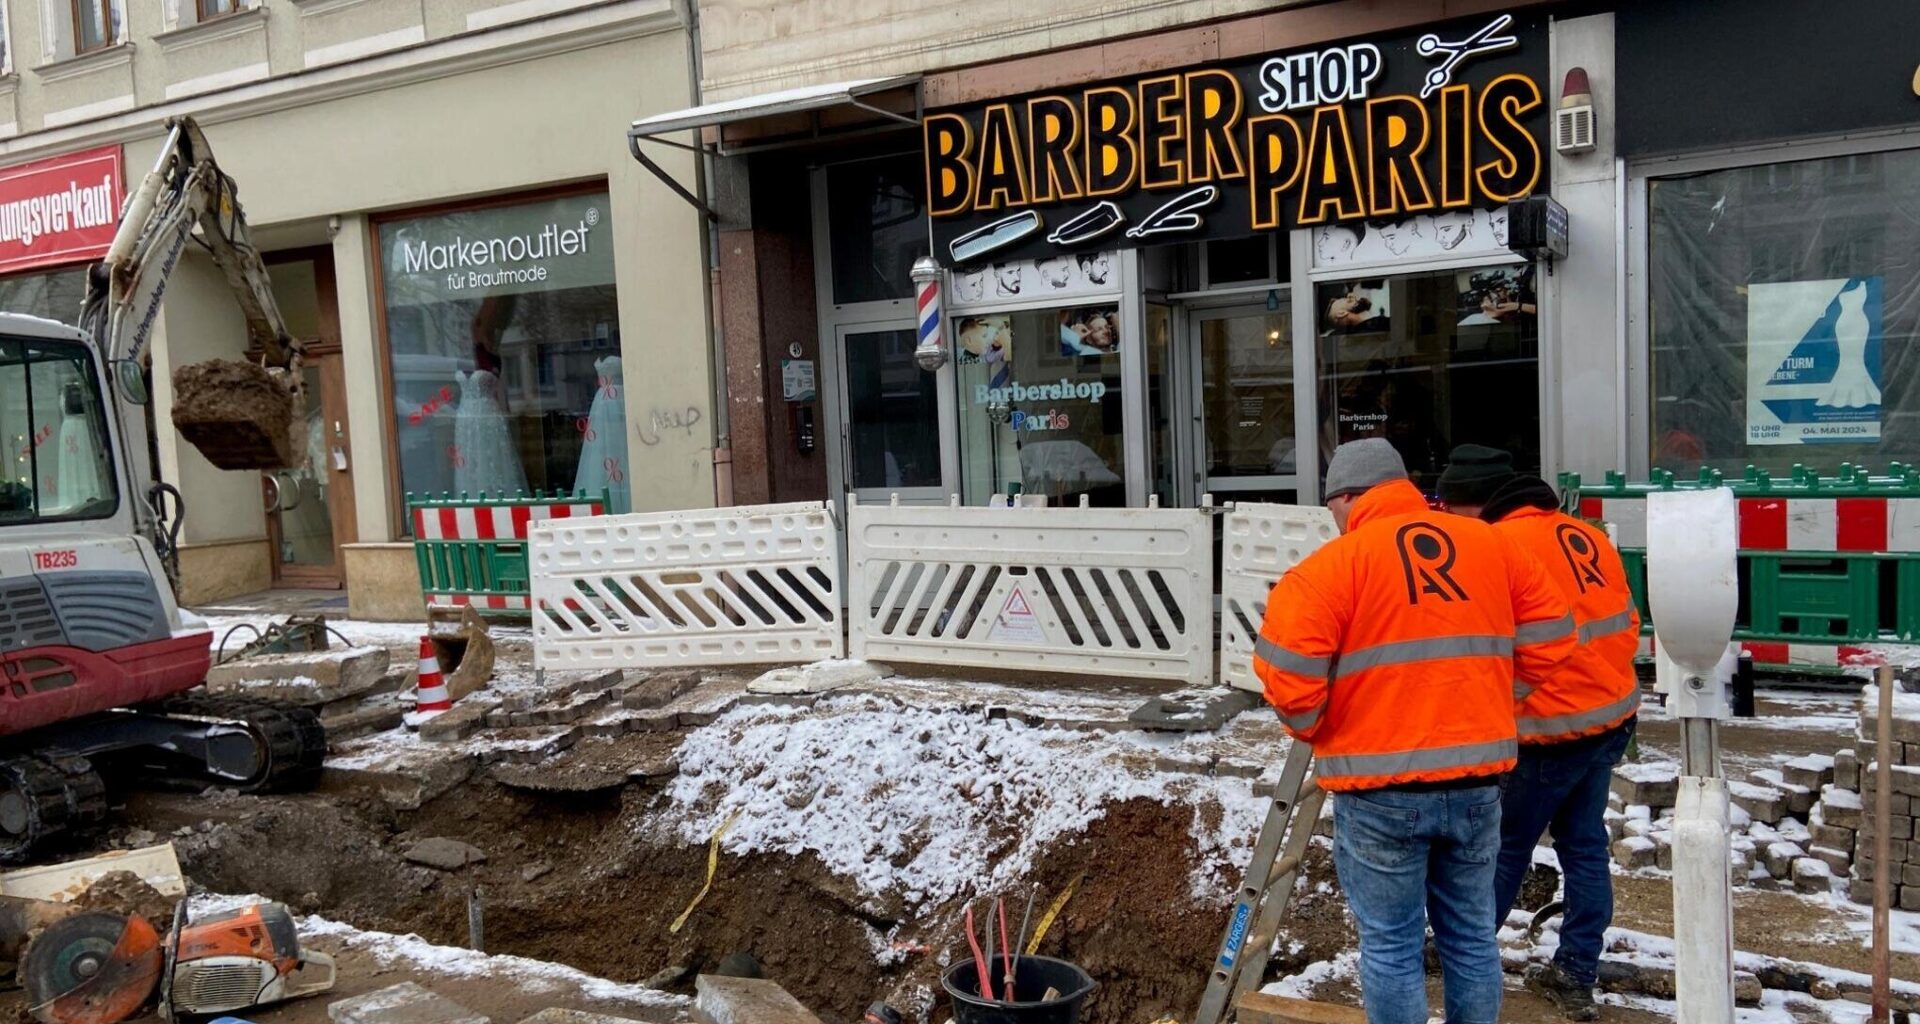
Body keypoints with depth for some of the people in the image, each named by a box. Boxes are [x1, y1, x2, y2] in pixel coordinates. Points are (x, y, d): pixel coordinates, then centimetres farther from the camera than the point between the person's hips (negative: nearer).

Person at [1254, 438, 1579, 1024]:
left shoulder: (1333, 564, -10)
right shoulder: (1491, 545, 8)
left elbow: (1287, 669, -17)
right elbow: (1551, 633, 11)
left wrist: (1310, 729, 2)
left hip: (1380, 789, -5)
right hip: (1477, 780, 5)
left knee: (1391, 947, 8)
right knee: (1470, 936, 18)